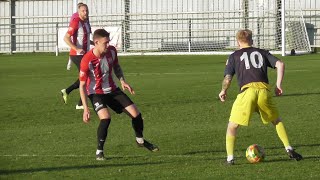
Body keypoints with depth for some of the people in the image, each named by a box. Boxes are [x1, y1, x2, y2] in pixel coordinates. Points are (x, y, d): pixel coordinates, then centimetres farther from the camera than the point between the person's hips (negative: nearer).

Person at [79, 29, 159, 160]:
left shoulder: (111, 51, -11)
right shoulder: (87, 61, -26)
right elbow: (82, 86, -18)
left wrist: (122, 81, -7)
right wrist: (85, 109, -21)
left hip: (112, 90, 5)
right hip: (96, 93, -5)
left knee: (136, 114, 0)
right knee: (105, 117, -31)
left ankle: (140, 140, 30)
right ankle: (99, 151, -15)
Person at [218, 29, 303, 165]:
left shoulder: (234, 56, 17)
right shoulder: (262, 53, 23)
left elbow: (228, 78, 8)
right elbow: (280, 64, 9)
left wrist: (223, 91, 27)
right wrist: (278, 85, 13)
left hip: (247, 90, -2)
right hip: (264, 90, 2)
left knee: (232, 126, 10)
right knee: (276, 121, 23)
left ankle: (230, 158, 2)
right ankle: (289, 150, 14)